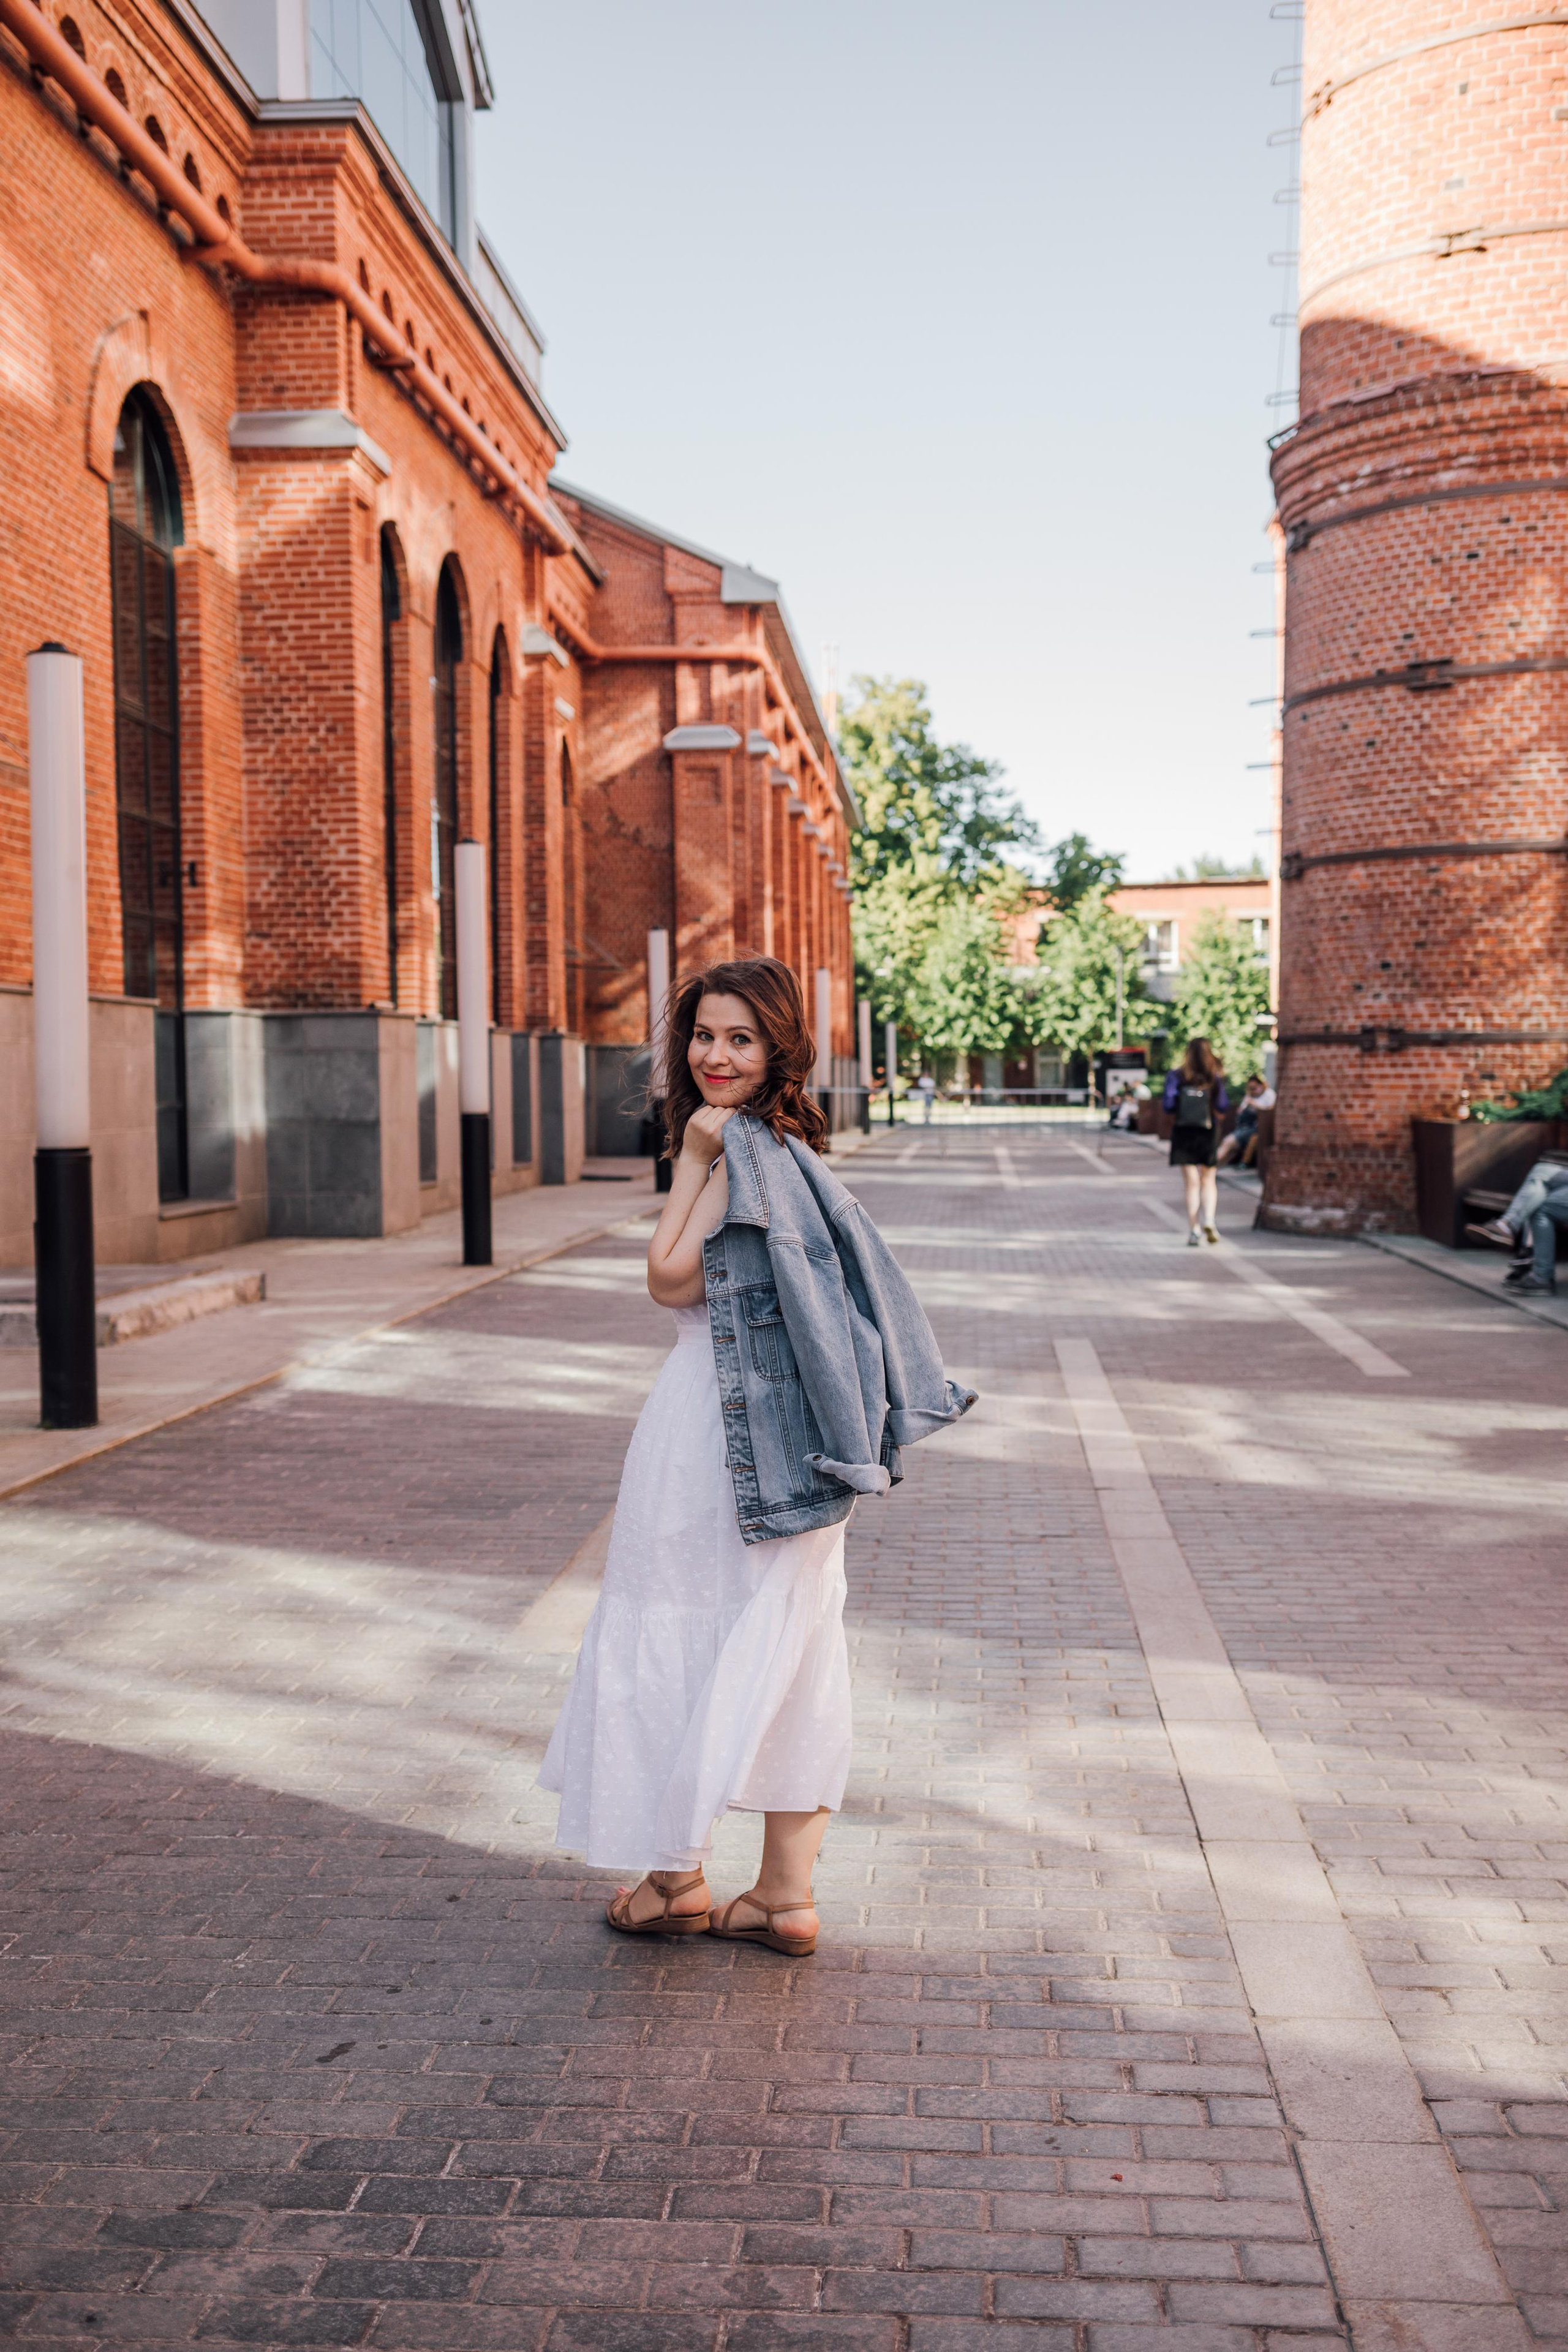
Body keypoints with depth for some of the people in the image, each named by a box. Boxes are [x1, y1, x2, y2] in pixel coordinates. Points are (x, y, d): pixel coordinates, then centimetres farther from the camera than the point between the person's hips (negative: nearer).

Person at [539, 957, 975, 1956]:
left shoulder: (743, 1146, -16)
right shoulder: (788, 1146, 12)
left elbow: (673, 1280, -14)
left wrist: (691, 1161, -10)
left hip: (726, 1414, -9)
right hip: (787, 1426, 9)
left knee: (681, 1628, 6)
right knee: (786, 1636, 10)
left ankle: (679, 1874, 20)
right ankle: (787, 1892, 18)